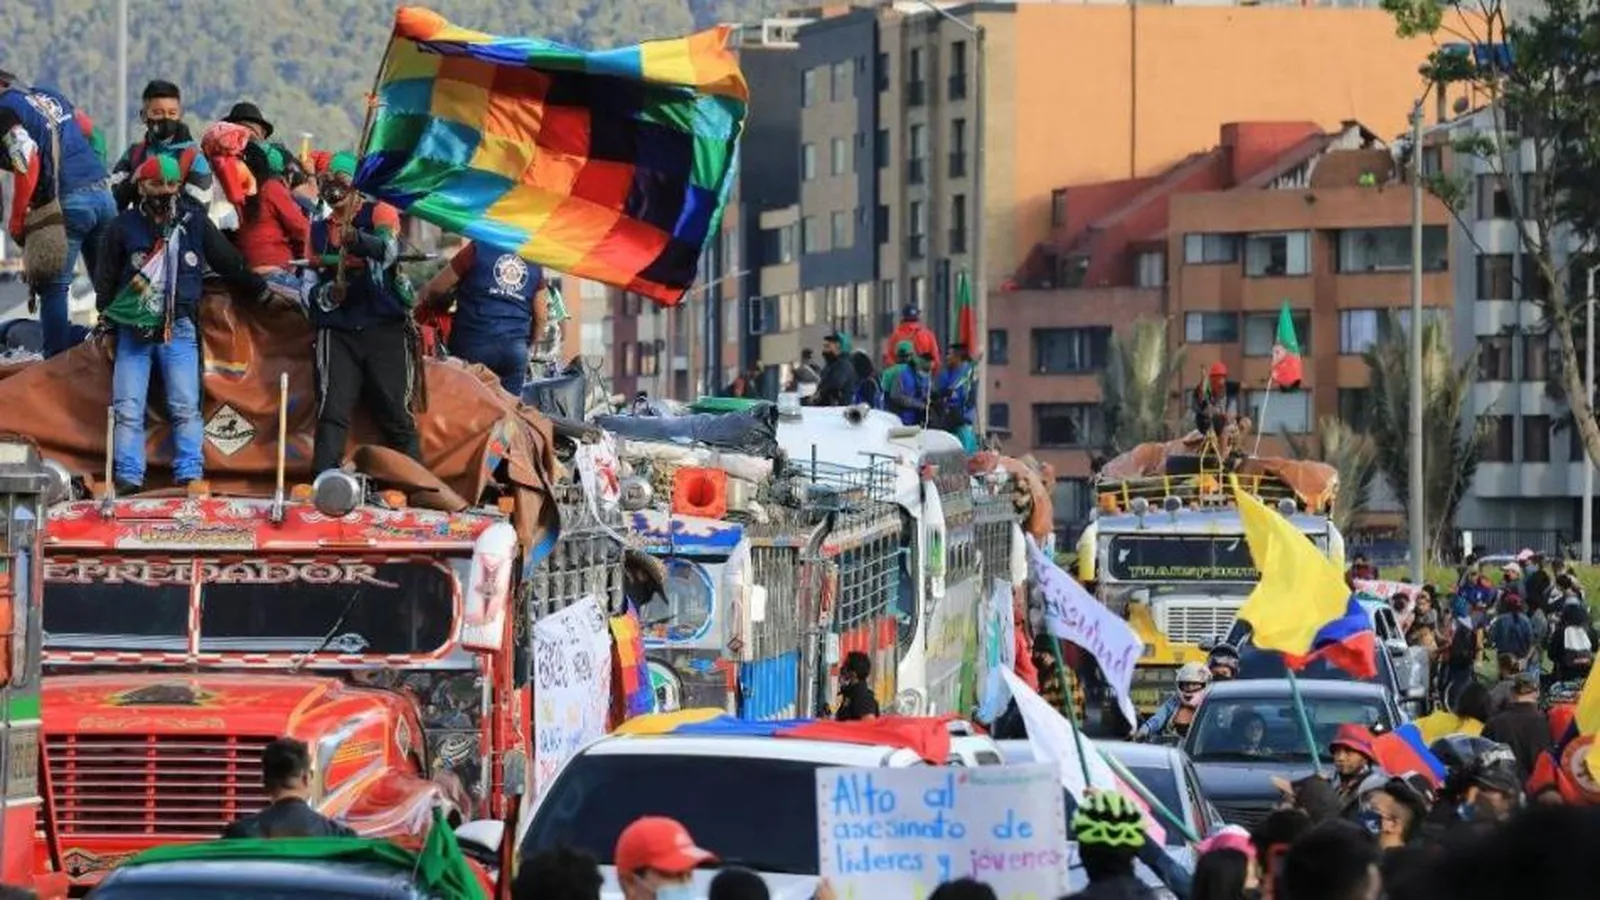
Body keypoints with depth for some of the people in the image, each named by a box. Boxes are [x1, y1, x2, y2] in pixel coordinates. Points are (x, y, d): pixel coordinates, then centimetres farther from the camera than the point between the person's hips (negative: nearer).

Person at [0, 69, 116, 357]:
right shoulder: (48, 95, 19)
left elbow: (28, 165, -16)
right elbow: (89, 129, 29)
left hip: (65, 203, -7)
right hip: (102, 191, 7)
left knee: (52, 288, -1)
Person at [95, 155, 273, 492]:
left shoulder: (194, 222, 4)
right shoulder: (124, 227, 3)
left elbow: (229, 263, 15)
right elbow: (106, 281, 10)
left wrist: (261, 290, 19)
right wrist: (105, 322, 7)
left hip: (178, 329, 0)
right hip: (133, 330, 0)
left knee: (185, 407, -8)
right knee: (128, 410, -5)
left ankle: (190, 475, -8)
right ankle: (128, 477, -5)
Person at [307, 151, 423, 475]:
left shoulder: (379, 213, 5)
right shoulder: (319, 230, 19)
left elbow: (388, 249, -16)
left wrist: (355, 238, -38)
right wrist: (324, 295, -2)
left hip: (384, 329, -3)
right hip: (337, 331, 3)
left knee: (396, 416, -5)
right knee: (332, 413, -10)